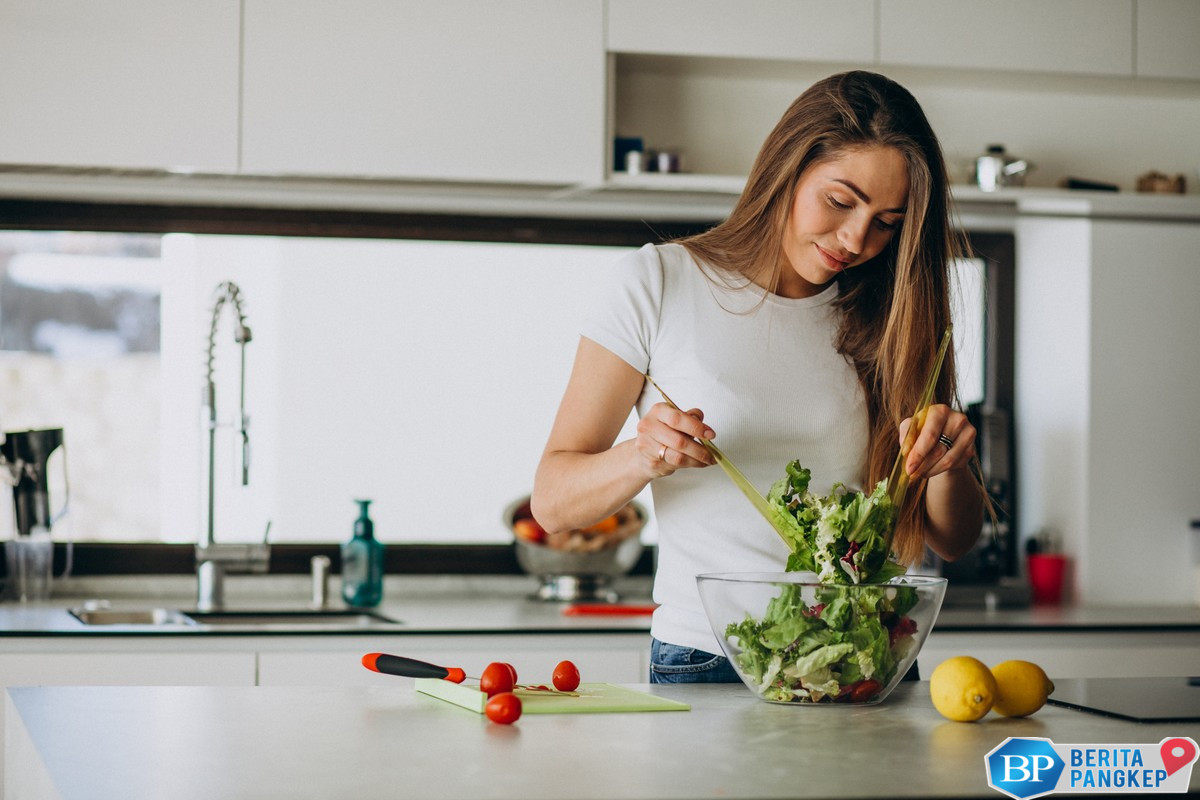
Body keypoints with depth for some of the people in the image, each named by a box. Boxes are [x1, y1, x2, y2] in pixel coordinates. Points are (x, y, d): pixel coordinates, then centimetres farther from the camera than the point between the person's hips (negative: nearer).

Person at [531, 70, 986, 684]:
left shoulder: (887, 317, 11)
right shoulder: (660, 283, 2)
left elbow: (952, 540, 13)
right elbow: (552, 500, 0)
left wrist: (948, 465, -8)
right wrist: (641, 458, -21)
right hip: (705, 662, -4)